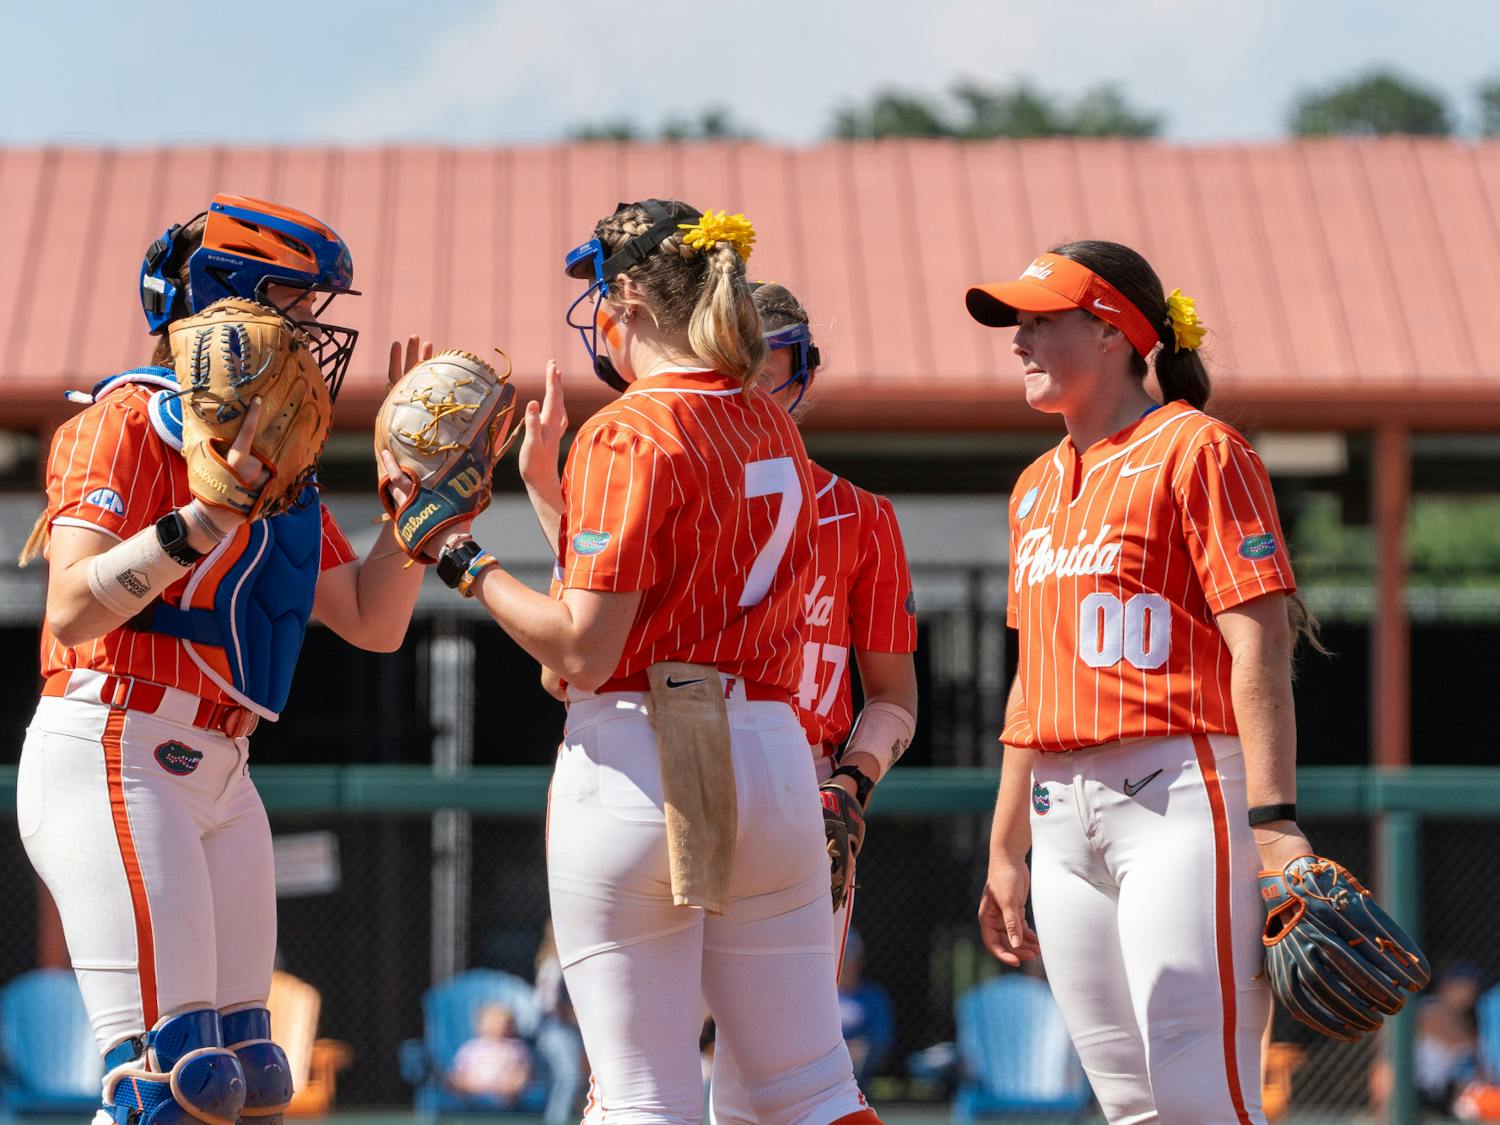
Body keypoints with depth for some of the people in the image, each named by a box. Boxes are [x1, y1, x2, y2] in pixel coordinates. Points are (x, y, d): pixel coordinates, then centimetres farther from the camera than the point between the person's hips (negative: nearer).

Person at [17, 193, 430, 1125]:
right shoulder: (131, 422, -8)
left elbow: (374, 623, 20)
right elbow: (73, 610, -20)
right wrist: (203, 521, -29)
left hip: (218, 780, 9)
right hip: (113, 763, -9)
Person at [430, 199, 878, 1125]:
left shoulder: (628, 435, -10)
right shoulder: (776, 430, 13)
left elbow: (584, 650, -14)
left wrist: (467, 564, -3)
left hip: (635, 764, -7)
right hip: (773, 757, 7)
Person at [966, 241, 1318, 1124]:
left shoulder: (1196, 449, -4)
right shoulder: (1038, 487, 21)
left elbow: (1260, 645, -12)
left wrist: (1273, 820, -21)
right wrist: (1008, 848, 23)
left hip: (1179, 793, -8)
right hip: (1065, 813, 8)